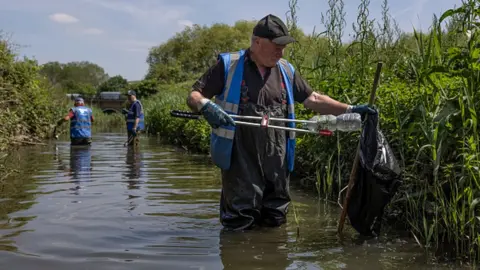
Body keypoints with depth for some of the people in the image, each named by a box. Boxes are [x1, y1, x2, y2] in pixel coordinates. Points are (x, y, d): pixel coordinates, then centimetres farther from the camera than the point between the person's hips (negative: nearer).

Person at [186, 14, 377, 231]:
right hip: (241, 160, -4)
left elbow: (314, 100, 16)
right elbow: (193, 97, -4)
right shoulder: (228, 65, -3)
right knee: (240, 225, 1)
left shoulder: (287, 71, 12)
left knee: (275, 222, 14)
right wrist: (206, 106, -27)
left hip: (276, 162, 5)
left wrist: (350, 109, 6)